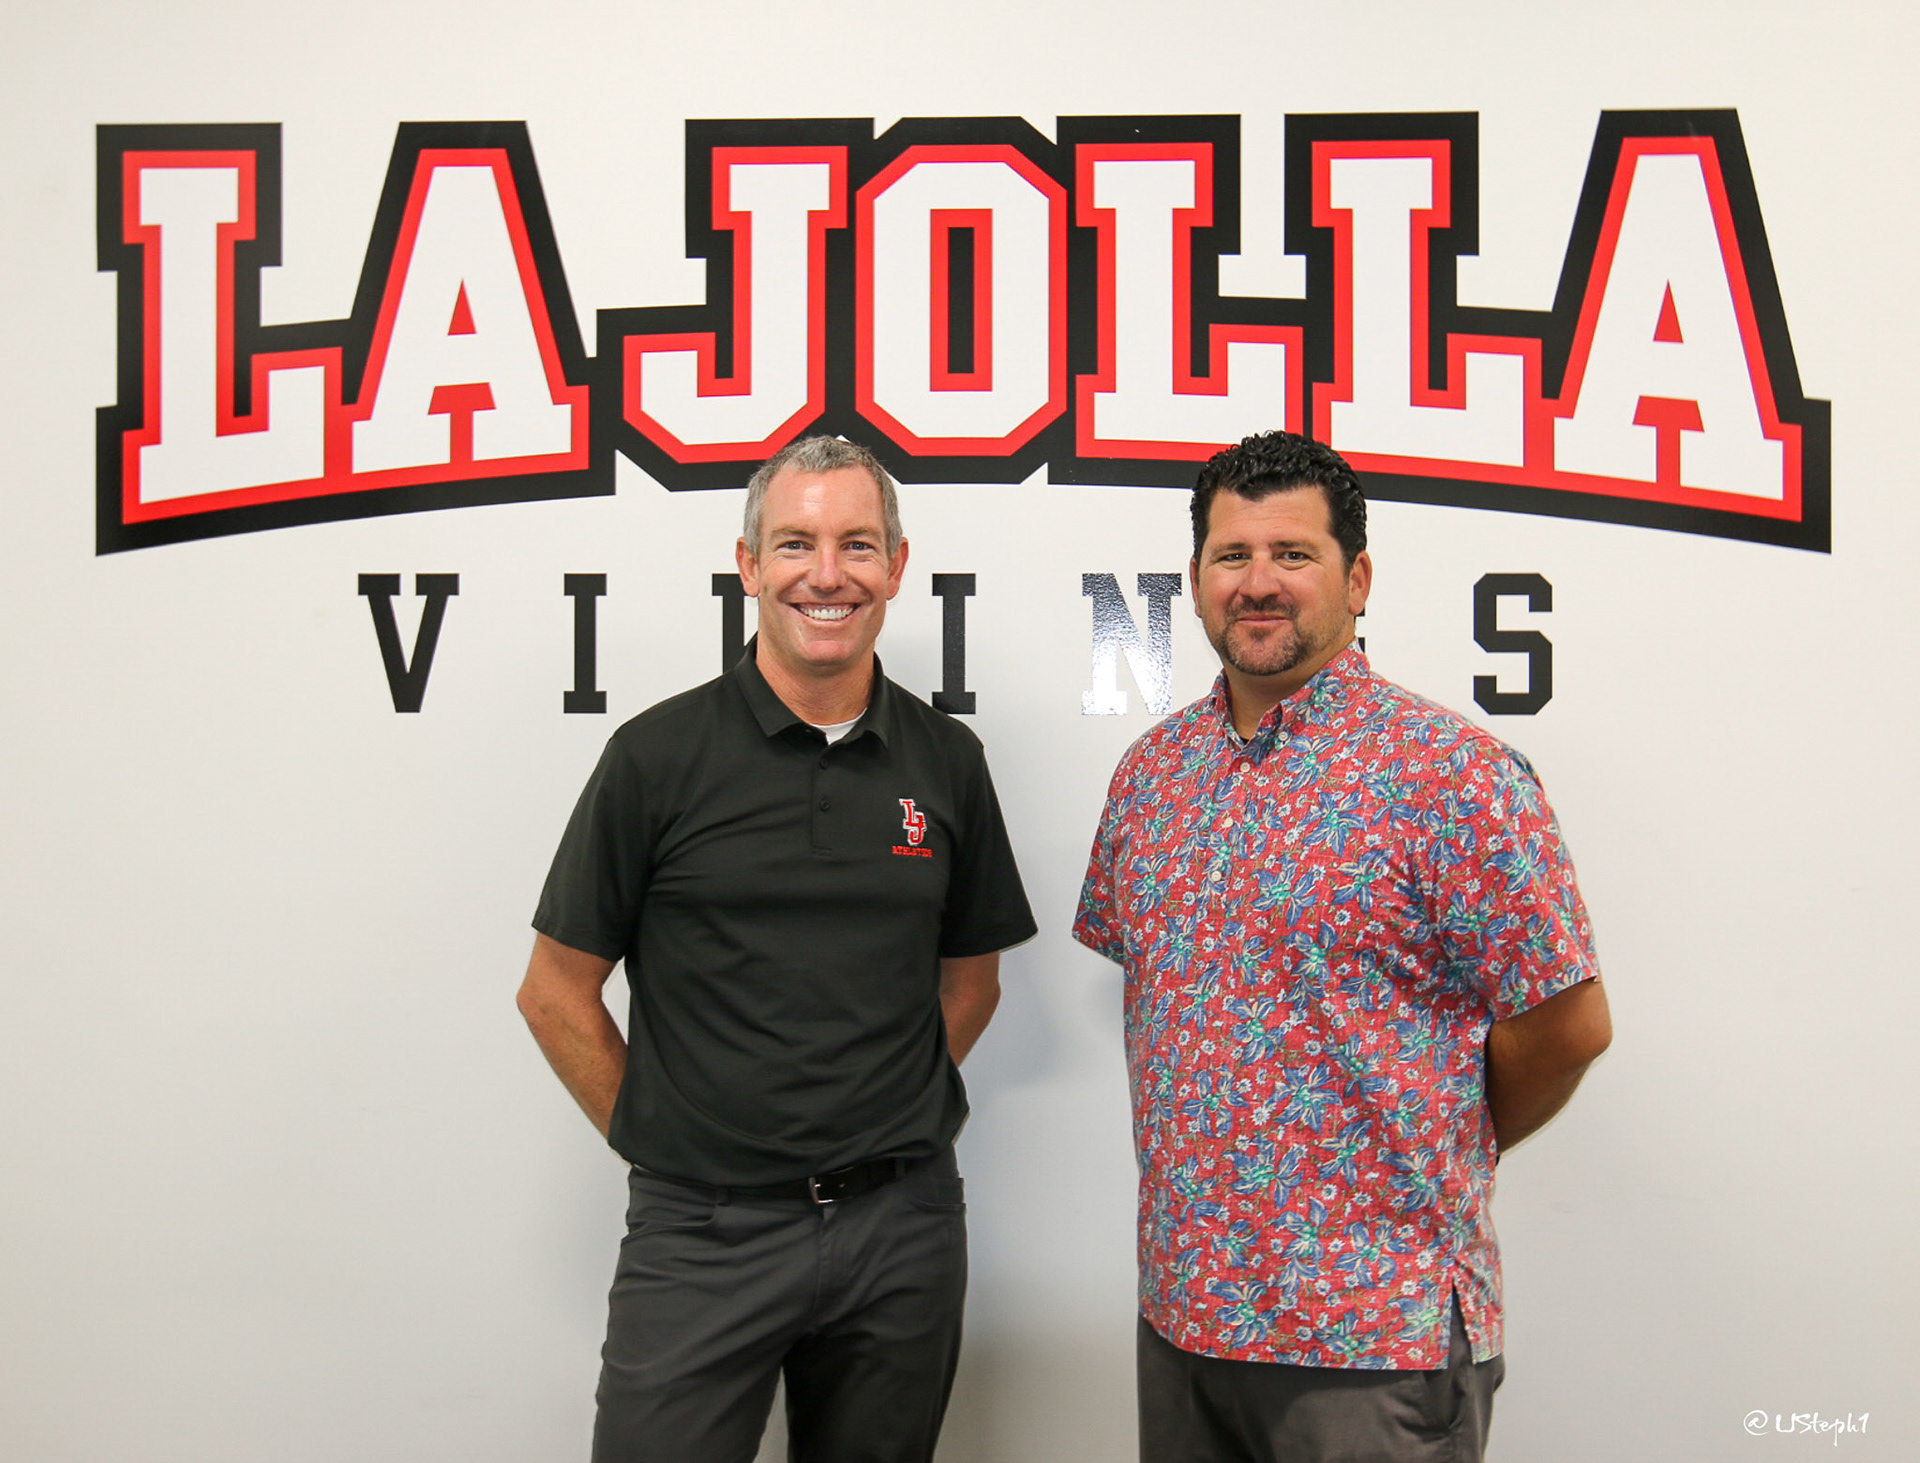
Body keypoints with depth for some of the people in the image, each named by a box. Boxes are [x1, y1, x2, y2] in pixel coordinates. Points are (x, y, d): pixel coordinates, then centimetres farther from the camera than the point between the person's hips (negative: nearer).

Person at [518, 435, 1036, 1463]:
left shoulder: (946, 761, 3)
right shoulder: (660, 755, -6)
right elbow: (557, 993, 0)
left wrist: (884, 1121, 5)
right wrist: (660, 1138, -1)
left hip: (902, 1228, 3)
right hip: (704, 1230, -3)